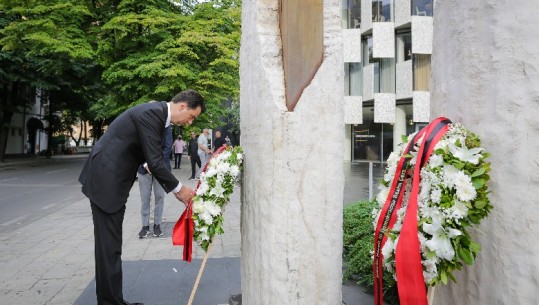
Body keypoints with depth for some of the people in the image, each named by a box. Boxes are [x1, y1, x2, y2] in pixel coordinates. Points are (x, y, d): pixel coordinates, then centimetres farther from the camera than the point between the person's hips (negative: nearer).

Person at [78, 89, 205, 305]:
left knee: (111, 245, 14)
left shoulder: (157, 114, 11)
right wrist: (178, 188, -9)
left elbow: (155, 160, 16)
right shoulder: (152, 113, -19)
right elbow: (154, 162, -21)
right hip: (105, 180, -10)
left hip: (112, 180, 10)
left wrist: (174, 189, 12)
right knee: (109, 246, -3)